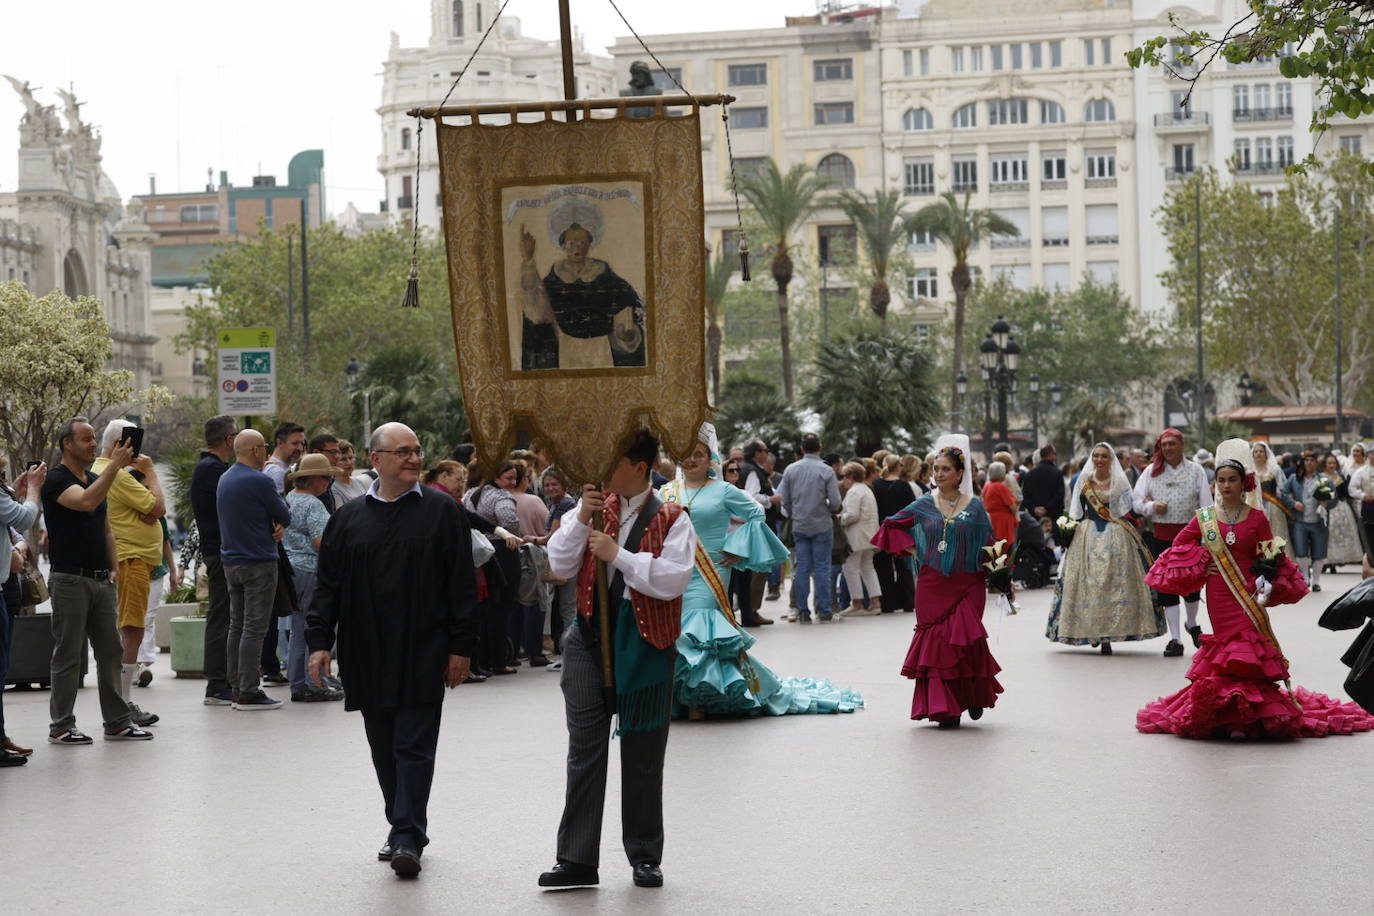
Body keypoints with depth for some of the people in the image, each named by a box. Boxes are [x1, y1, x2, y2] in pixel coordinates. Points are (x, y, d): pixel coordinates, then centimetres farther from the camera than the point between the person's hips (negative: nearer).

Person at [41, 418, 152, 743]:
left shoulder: (95, 480, 16)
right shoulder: (56, 480, -9)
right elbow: (86, 502, -28)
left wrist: (113, 567, 9)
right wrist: (115, 465, -28)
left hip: (100, 580, 8)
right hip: (70, 579, -8)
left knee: (111, 652, 8)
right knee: (68, 655, -2)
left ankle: (117, 722, 13)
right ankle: (61, 726, 4)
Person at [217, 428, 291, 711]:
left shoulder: (224, 480, 12)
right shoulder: (259, 481, -16)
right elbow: (285, 515, -7)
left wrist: (275, 524, -2)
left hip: (231, 561, 9)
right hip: (258, 561, -9)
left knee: (236, 626, 11)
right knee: (254, 627, -7)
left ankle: (237, 690, 14)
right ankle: (249, 693, -8)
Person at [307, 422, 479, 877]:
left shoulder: (442, 511, 0)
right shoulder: (348, 517, 8)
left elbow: (462, 583, -1)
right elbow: (327, 584, 9)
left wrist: (461, 646, -5)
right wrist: (319, 640, 0)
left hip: (423, 653, -3)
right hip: (367, 655, 4)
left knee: (414, 747, -7)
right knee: (384, 749, 10)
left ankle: (407, 837, -8)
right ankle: (405, 829, 22)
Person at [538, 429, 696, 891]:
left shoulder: (670, 519, -4)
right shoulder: (596, 508, 8)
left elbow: (673, 579, -18)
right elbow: (560, 564, 0)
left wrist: (617, 554, -19)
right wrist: (582, 519, -12)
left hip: (645, 644, -3)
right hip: (591, 639, 3)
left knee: (643, 756, 6)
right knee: (585, 752, 2)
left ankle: (645, 857, 18)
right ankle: (576, 860, 4)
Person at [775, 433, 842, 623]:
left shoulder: (790, 470, 0)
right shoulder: (826, 471, -9)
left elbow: (783, 500, 2)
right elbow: (835, 502, -9)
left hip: (799, 526, 3)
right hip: (822, 525, -3)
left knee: (802, 568, 6)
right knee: (821, 568, 2)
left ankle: (802, 611, 5)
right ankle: (823, 611, 1)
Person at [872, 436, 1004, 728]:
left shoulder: (974, 506, 3)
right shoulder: (924, 505, 5)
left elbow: (989, 544, 8)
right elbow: (891, 525, 15)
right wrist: (910, 549, 4)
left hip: (967, 585, -1)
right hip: (932, 584, 1)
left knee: (966, 639, -11)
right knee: (936, 641, -2)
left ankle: (975, 695, 15)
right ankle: (945, 710, 3)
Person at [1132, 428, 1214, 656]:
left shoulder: (1196, 471, 4)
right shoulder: (1151, 472, 8)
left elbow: (1206, 505, 1)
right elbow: (1136, 502, 9)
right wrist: (1152, 506, -12)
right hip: (1161, 536, 1)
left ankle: (1192, 625, 34)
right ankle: (1175, 639, 5)